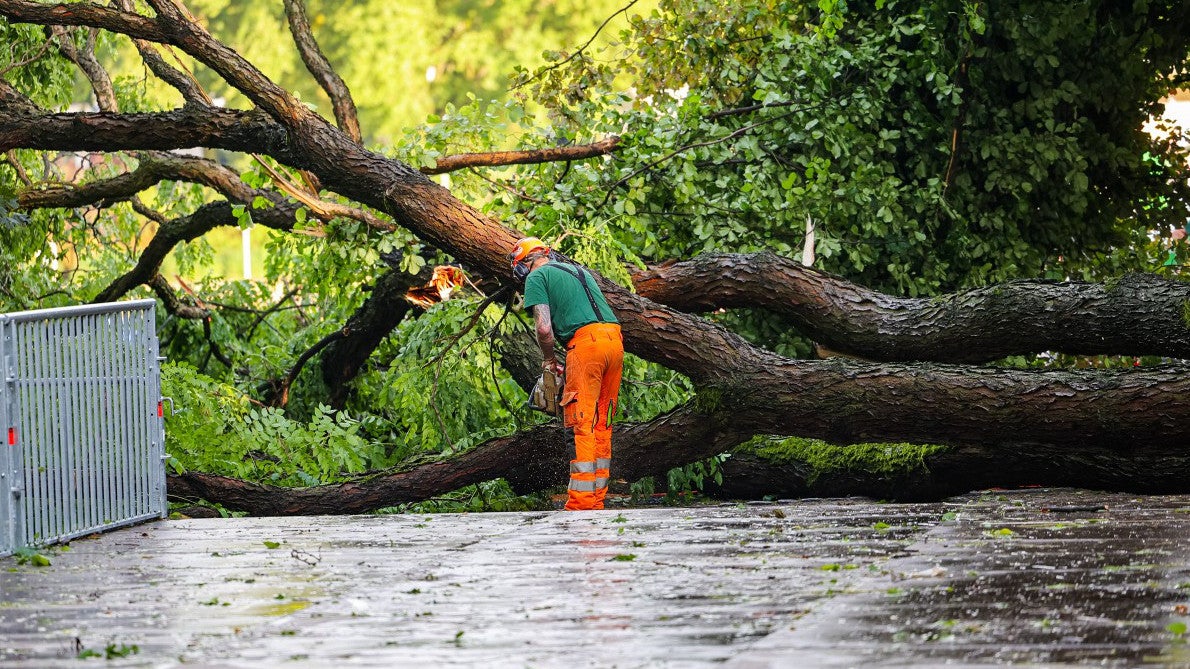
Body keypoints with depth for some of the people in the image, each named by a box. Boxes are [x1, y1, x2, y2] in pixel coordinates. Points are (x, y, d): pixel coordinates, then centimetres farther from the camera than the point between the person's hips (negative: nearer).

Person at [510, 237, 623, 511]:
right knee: (602, 426, 11)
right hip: (615, 339, 7)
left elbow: (544, 328, -6)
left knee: (583, 428, -7)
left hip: (586, 343, -7)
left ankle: (580, 502, -11)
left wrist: (548, 360, 12)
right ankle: (597, 500, 12)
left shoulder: (536, 277, 6)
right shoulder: (578, 271, 30)